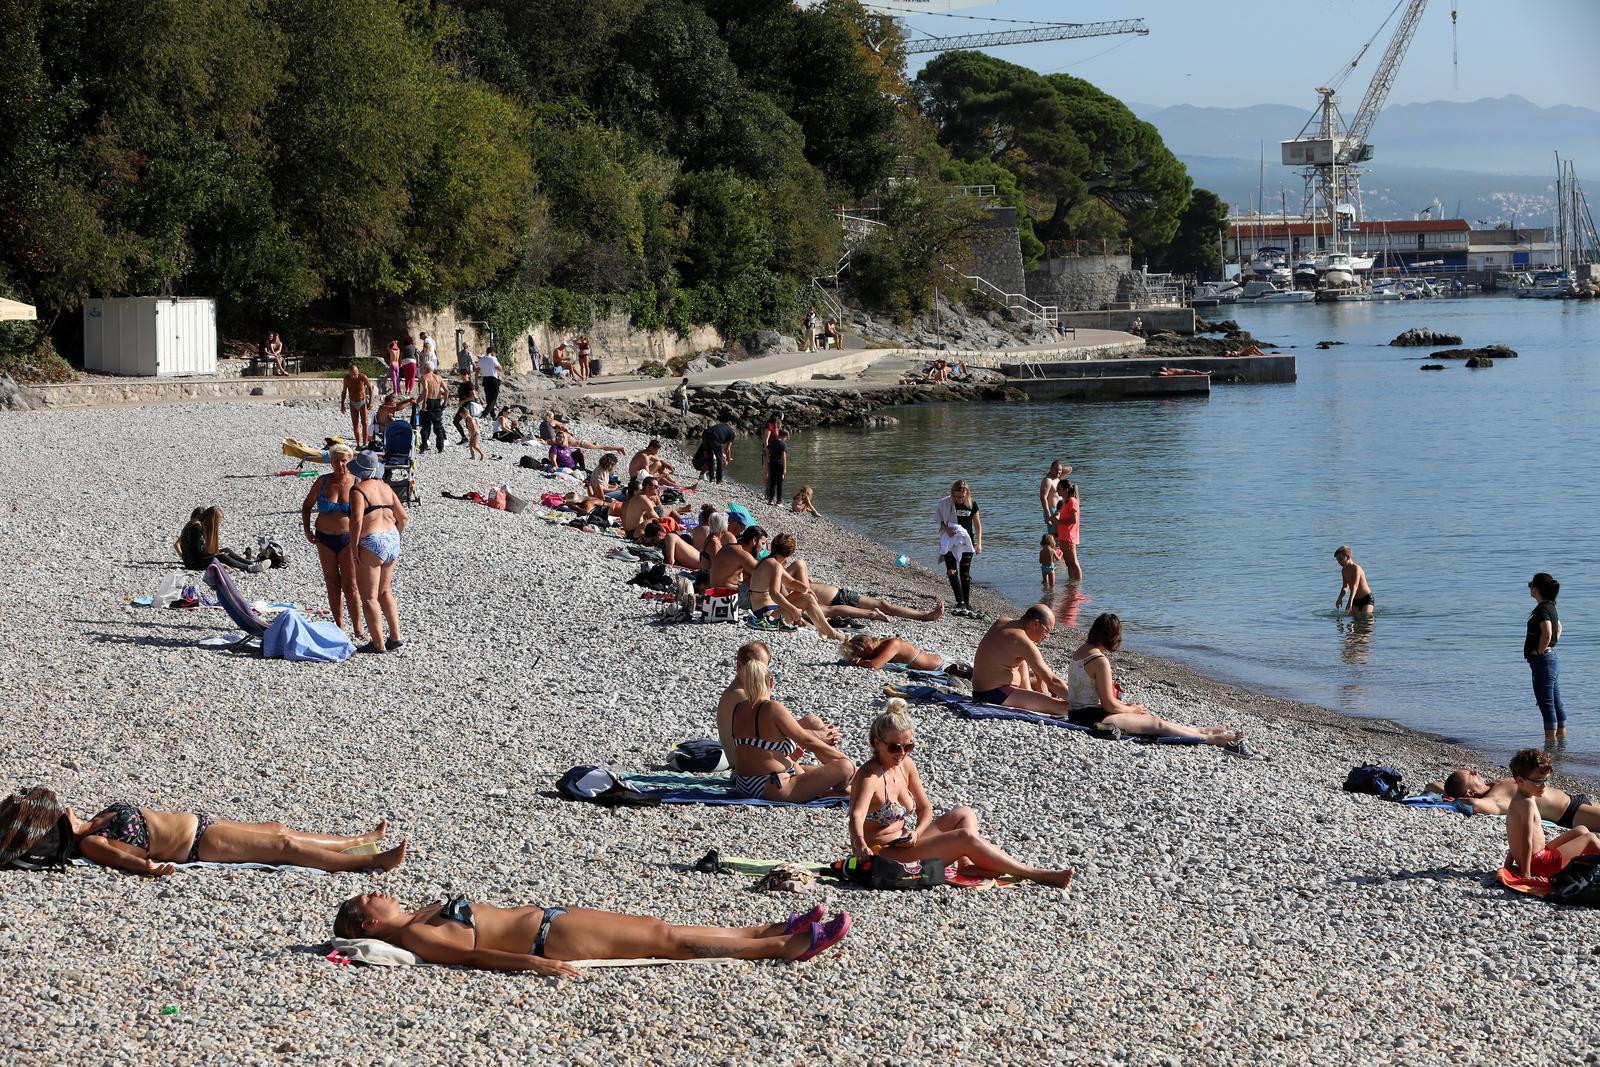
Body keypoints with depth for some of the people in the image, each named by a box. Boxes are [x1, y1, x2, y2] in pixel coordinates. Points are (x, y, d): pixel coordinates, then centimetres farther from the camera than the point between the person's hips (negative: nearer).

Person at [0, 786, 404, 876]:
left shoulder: (92, 824, 6)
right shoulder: (88, 845, -20)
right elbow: (128, 858, -33)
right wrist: (151, 867, -46)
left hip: (197, 822, 9)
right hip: (200, 845, -9)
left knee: (280, 830, 15)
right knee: (284, 845, -8)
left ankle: (361, 840, 27)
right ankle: (369, 860, -3)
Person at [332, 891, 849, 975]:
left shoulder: (415, 921, 13)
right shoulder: (416, 938, -14)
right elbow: (473, 954, -23)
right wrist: (536, 963, -32)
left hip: (544, 917, 9)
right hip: (548, 935, -9)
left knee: (660, 928, 5)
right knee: (665, 937, -8)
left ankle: (777, 930, 8)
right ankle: (789, 946, -4)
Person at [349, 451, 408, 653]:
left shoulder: (358, 490, -11)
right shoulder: (385, 488, 11)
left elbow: (356, 520, -22)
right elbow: (402, 516, 14)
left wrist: (354, 548, -16)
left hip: (371, 544, -8)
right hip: (392, 542, 8)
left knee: (369, 597, 1)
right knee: (384, 592, 21)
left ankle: (378, 644, 1)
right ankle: (396, 636, 19)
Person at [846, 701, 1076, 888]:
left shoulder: (906, 765, 4)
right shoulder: (870, 777, -22)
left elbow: (925, 807, 13)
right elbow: (857, 816, -40)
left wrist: (916, 832, -10)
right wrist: (860, 845, -62)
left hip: (906, 841, 10)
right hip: (884, 854, -10)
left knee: (964, 815, 12)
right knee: (966, 837, -17)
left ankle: (967, 865, -11)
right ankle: (1034, 875, -12)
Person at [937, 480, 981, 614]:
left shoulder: (972, 505, -3)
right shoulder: (946, 504, -5)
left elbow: (977, 525, 5)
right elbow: (941, 521, 7)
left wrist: (979, 543, -1)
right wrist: (946, 529, -15)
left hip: (966, 542, 0)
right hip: (950, 542, 0)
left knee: (965, 573, -2)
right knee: (952, 571, -12)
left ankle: (967, 604, 6)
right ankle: (960, 602, -13)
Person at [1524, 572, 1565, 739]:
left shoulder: (1542, 609, -18)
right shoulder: (1551, 607, 13)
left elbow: (1547, 634, -33)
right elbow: (1559, 628, 31)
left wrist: (1540, 652, -19)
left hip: (1543, 661, -10)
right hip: (1553, 659, 10)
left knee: (1547, 704, -6)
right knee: (1556, 704, 13)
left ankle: (1550, 741, -4)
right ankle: (1561, 739, 17)